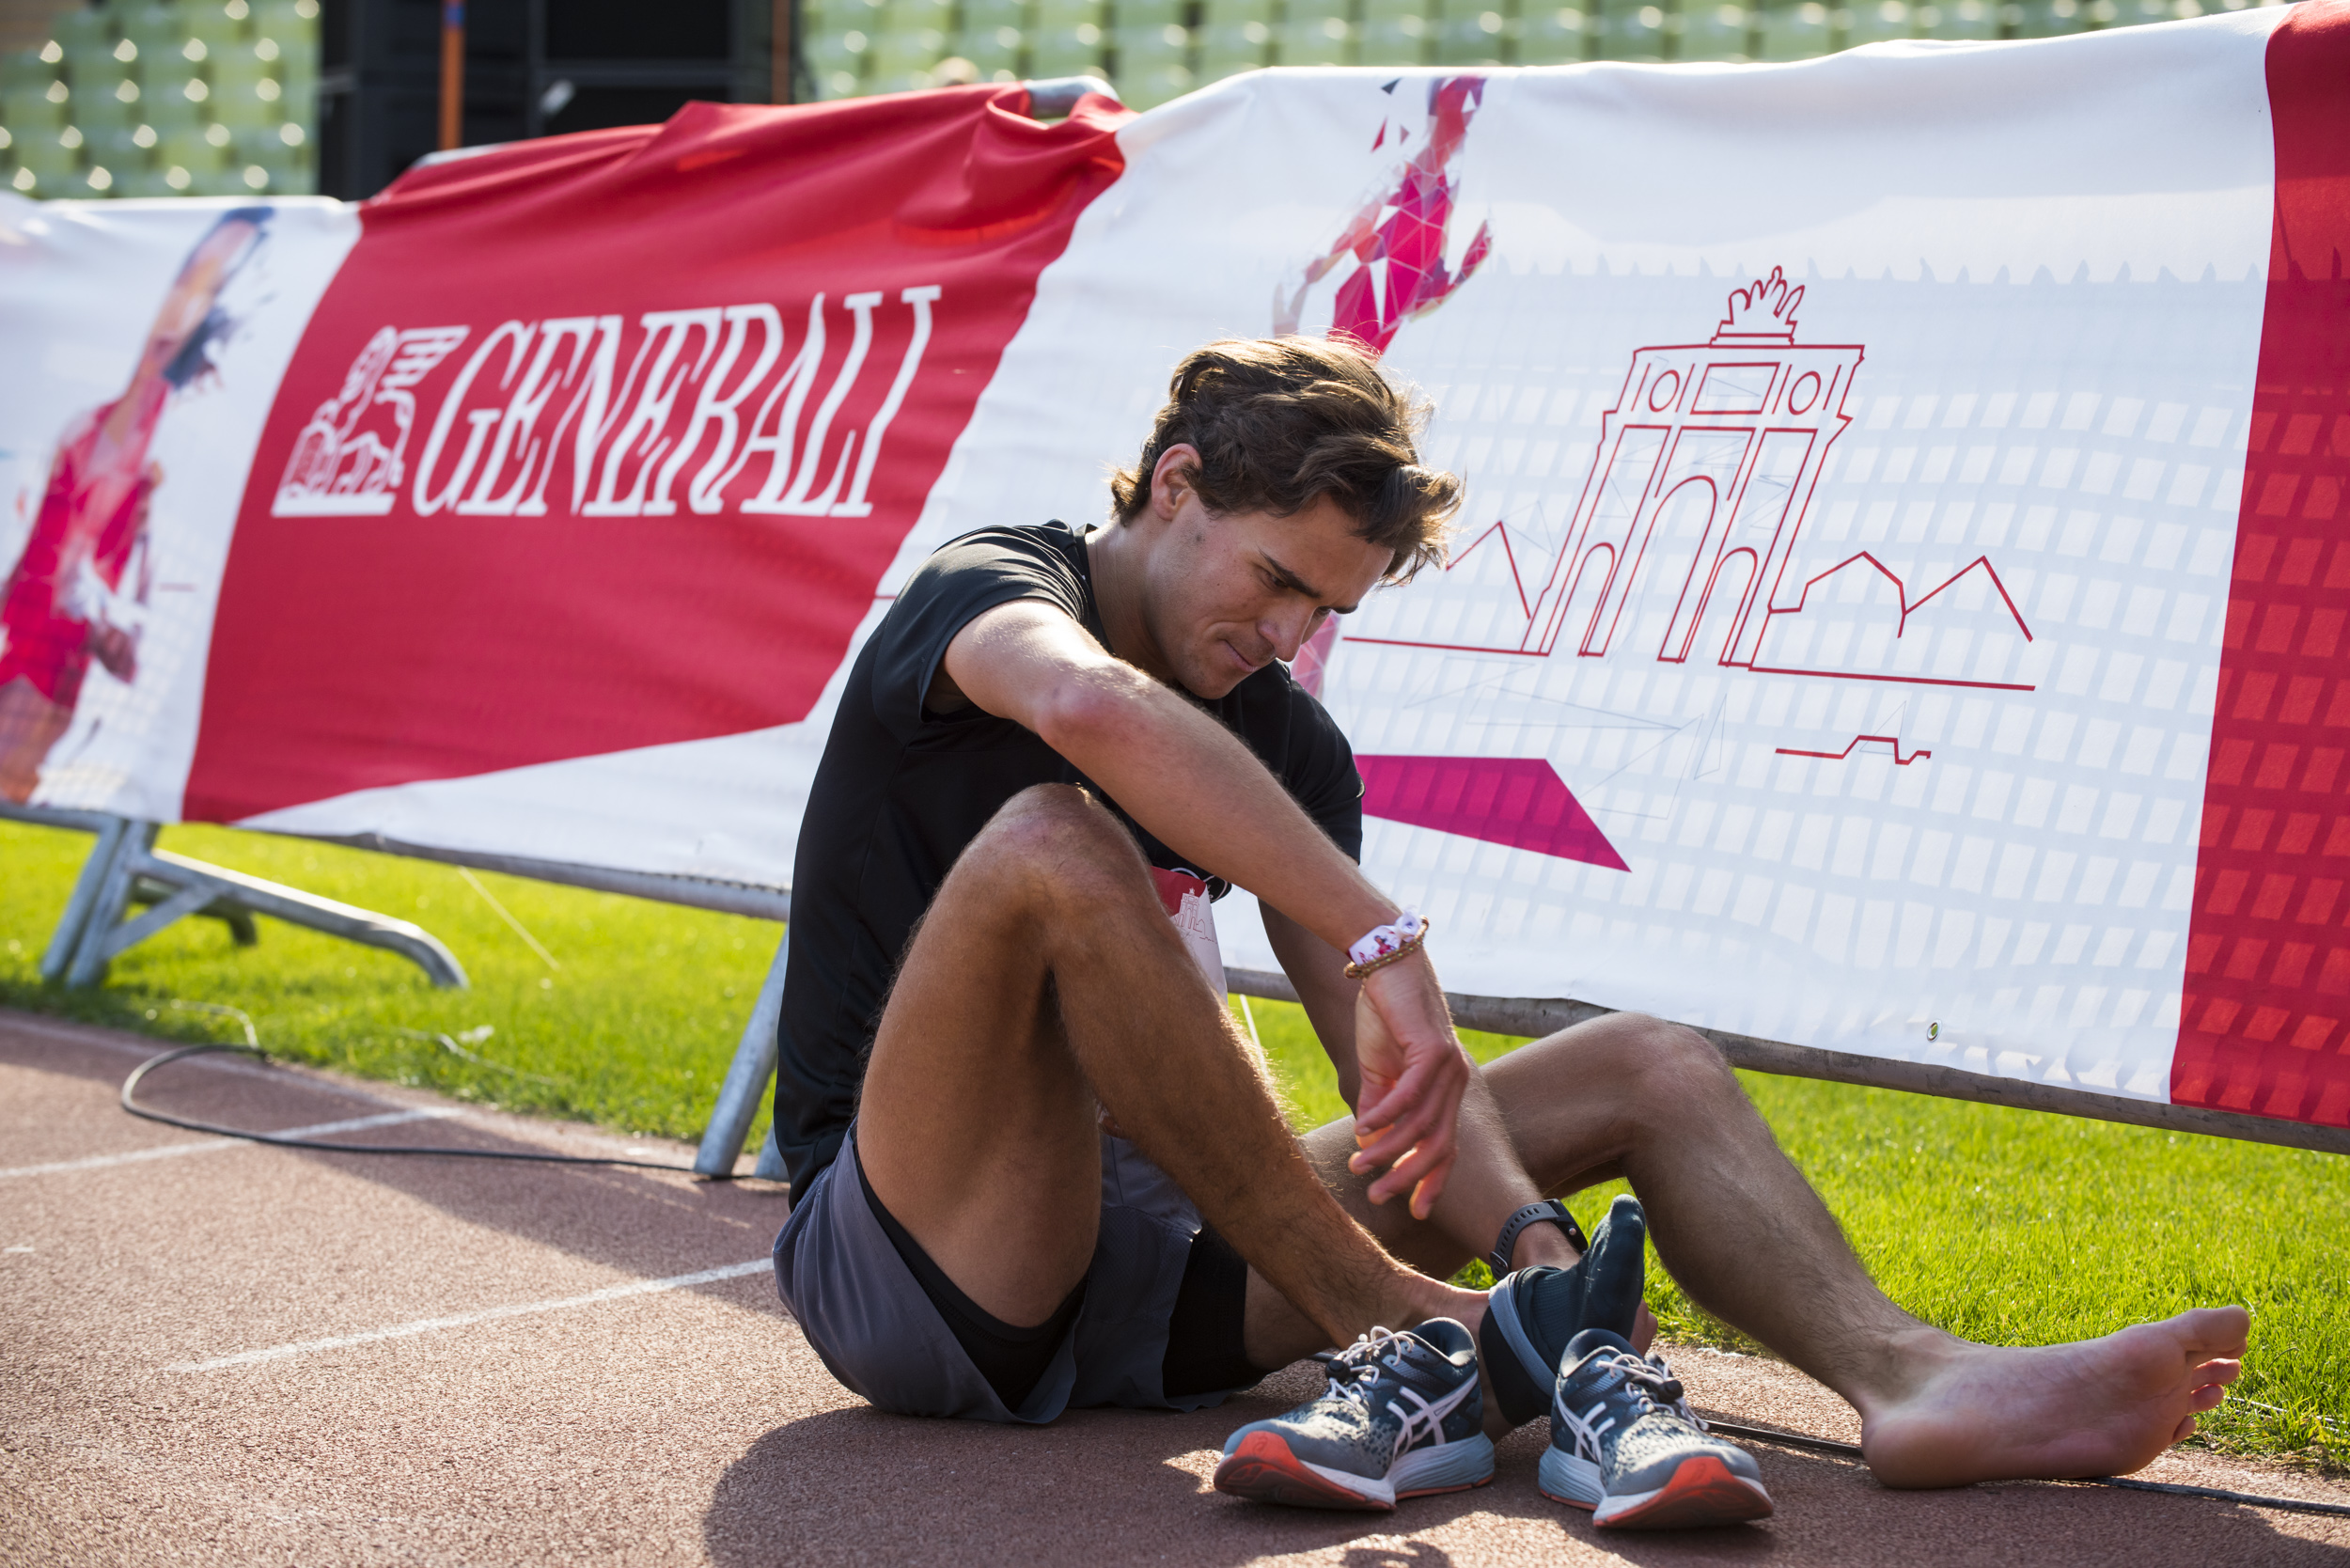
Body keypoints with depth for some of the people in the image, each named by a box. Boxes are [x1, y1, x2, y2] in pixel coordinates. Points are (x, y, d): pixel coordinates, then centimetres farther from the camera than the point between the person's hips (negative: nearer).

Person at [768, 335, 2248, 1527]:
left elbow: (1391, 1061, 2)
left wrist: (1533, 1238, -18)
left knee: (1646, 1064, 0)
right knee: (1047, 842, -34)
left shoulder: (1286, 741, 11)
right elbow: (1091, 706, -36)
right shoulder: (987, 587, -8)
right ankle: (1417, 1336, -28)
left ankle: (1909, 1376, -28)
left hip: (1145, 1250, 7)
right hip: (898, 1261, -7)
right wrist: (1387, 935, -39)